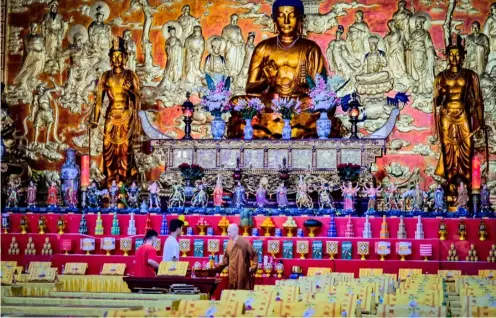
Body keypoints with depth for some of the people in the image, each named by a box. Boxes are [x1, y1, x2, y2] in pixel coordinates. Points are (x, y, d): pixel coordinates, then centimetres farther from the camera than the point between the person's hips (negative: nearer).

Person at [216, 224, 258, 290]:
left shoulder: (244, 243, -6)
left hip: (243, 274, -5)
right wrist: (218, 267, 3)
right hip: (232, 274, 5)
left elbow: (254, 255, -3)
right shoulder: (229, 243, 8)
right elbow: (226, 259, 13)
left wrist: (252, 267, -8)